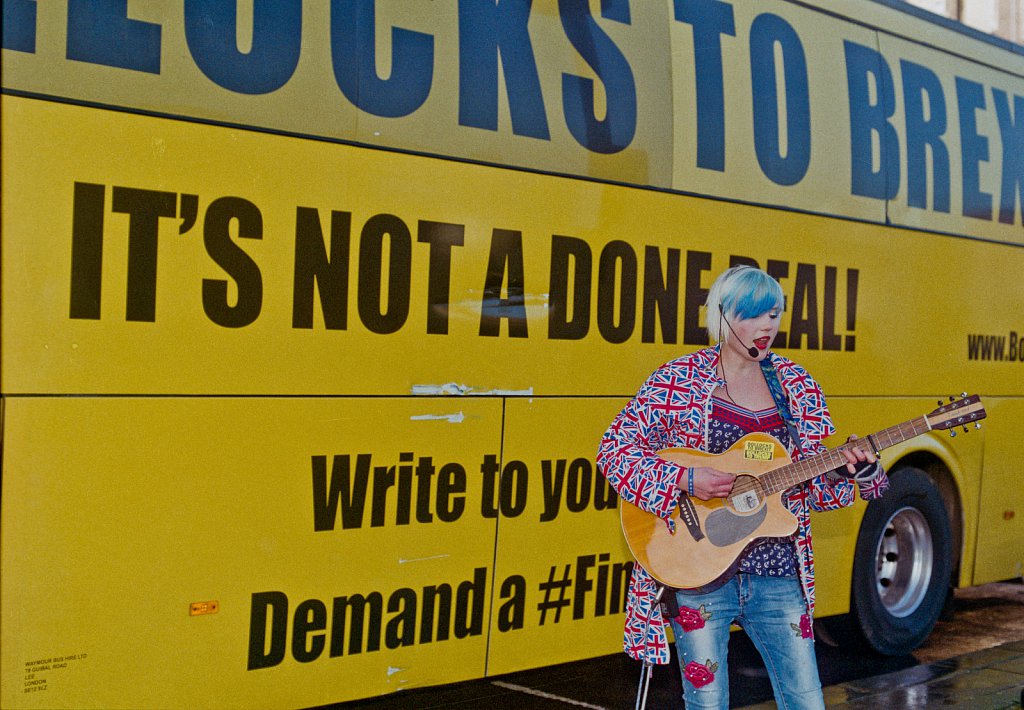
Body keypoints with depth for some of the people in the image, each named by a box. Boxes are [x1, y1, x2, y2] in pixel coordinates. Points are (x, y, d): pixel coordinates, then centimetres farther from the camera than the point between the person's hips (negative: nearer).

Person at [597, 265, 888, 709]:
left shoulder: (797, 386, 7)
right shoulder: (679, 380, -4)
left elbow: (819, 485, 9)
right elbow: (614, 448, -6)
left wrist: (854, 469, -12)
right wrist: (684, 479, -18)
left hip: (778, 573, 3)